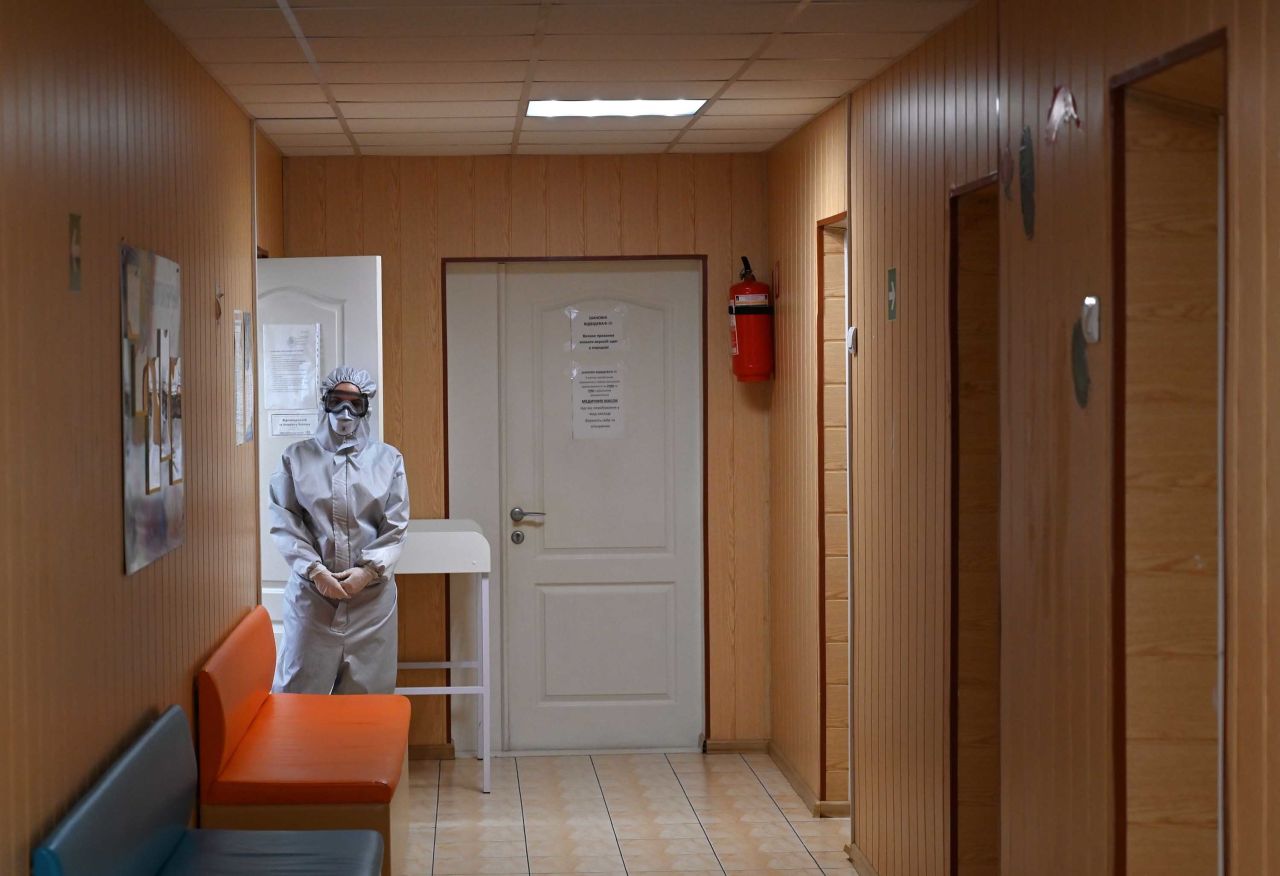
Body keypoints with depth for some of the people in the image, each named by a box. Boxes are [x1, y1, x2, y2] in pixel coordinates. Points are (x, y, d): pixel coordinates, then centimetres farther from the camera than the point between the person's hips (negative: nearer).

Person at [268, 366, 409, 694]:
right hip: (312, 590, 0)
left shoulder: (388, 459, 6)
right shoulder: (297, 457, 5)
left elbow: (395, 526, 2)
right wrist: (314, 570, -12)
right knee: (301, 685, 0)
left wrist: (368, 571, -11)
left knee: (368, 690, 3)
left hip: (371, 592, 1)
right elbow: (284, 523, -1)